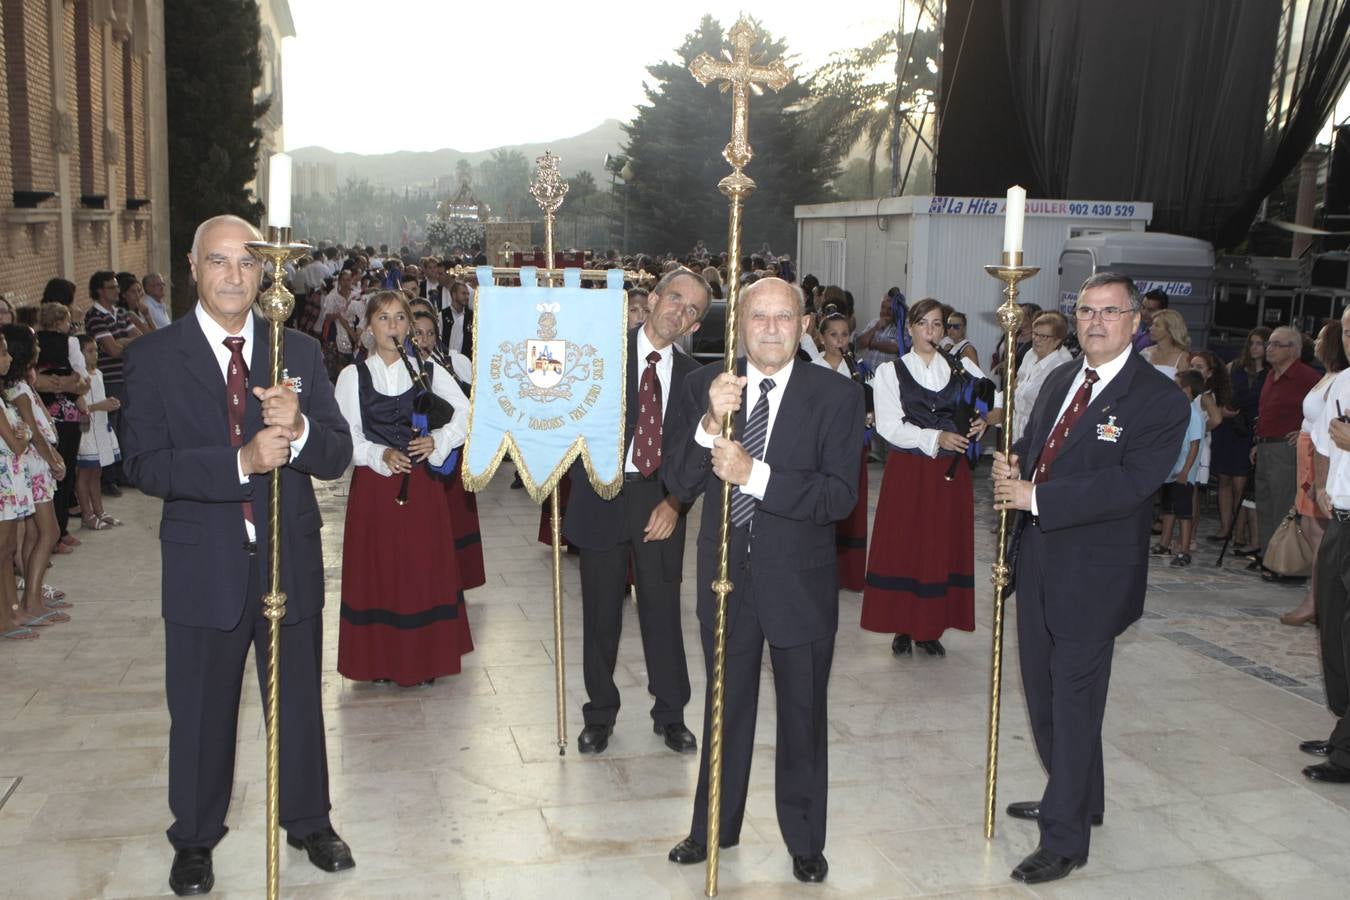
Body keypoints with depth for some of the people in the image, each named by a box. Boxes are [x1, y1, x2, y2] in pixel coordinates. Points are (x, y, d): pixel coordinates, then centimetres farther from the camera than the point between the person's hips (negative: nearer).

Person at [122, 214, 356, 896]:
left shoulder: (299, 351, 1)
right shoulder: (153, 357, -5)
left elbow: (337, 456, -4)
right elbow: (144, 464, -14)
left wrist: (298, 428, -26)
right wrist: (241, 460, -28)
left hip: (290, 560, 2)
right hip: (203, 569, -1)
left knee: (299, 703, 16)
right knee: (200, 712, 14)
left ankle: (310, 823, 37)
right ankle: (195, 840, 36)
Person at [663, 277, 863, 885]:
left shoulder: (836, 396, -12)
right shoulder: (703, 387, -5)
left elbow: (840, 495, -20)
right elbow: (678, 484, -11)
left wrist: (756, 475, -29)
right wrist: (710, 423, -28)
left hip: (800, 581, -2)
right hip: (725, 576, 2)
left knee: (803, 715, 14)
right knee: (725, 709, 20)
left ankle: (805, 840, 35)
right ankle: (715, 828, 40)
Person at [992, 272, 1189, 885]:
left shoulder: (1160, 399, -13)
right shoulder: (1059, 380, 11)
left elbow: (1130, 482, -23)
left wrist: (1035, 496, -25)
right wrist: (1011, 471, -7)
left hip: (1094, 574, -7)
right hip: (1039, 563, 8)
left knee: (1075, 700, -1)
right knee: (1043, 691, 19)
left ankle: (1065, 839, 12)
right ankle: (1078, 798, 40)